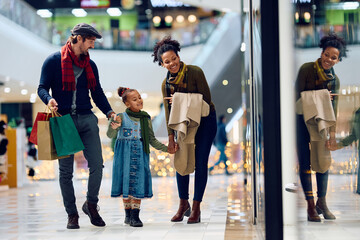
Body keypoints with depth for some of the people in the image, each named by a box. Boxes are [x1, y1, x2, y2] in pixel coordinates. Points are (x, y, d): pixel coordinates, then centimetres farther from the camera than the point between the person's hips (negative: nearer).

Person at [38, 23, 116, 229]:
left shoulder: (90, 65, 14)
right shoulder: (53, 61, 1)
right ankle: (72, 214, 14)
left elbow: (97, 93, 17)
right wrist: (49, 99, -21)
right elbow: (42, 87, 0)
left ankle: (91, 204, 16)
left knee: (97, 165, -7)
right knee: (66, 171, 2)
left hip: (86, 119, 3)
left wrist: (108, 111, 2)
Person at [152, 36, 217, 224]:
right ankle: (183, 204, 14)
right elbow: (169, 112, -4)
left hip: (205, 121, -4)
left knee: (200, 163, -7)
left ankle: (196, 208, -2)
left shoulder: (195, 72, -16)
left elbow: (206, 99, -18)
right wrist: (171, 137, -10)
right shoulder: (166, 84, -3)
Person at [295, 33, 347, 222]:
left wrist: (332, 132, -7)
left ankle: (322, 203, 11)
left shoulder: (334, 80, 5)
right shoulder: (307, 69, -7)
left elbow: (333, 108, 1)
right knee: (305, 162, -6)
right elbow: (300, 96, -9)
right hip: (302, 119, -4)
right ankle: (311, 207, -6)